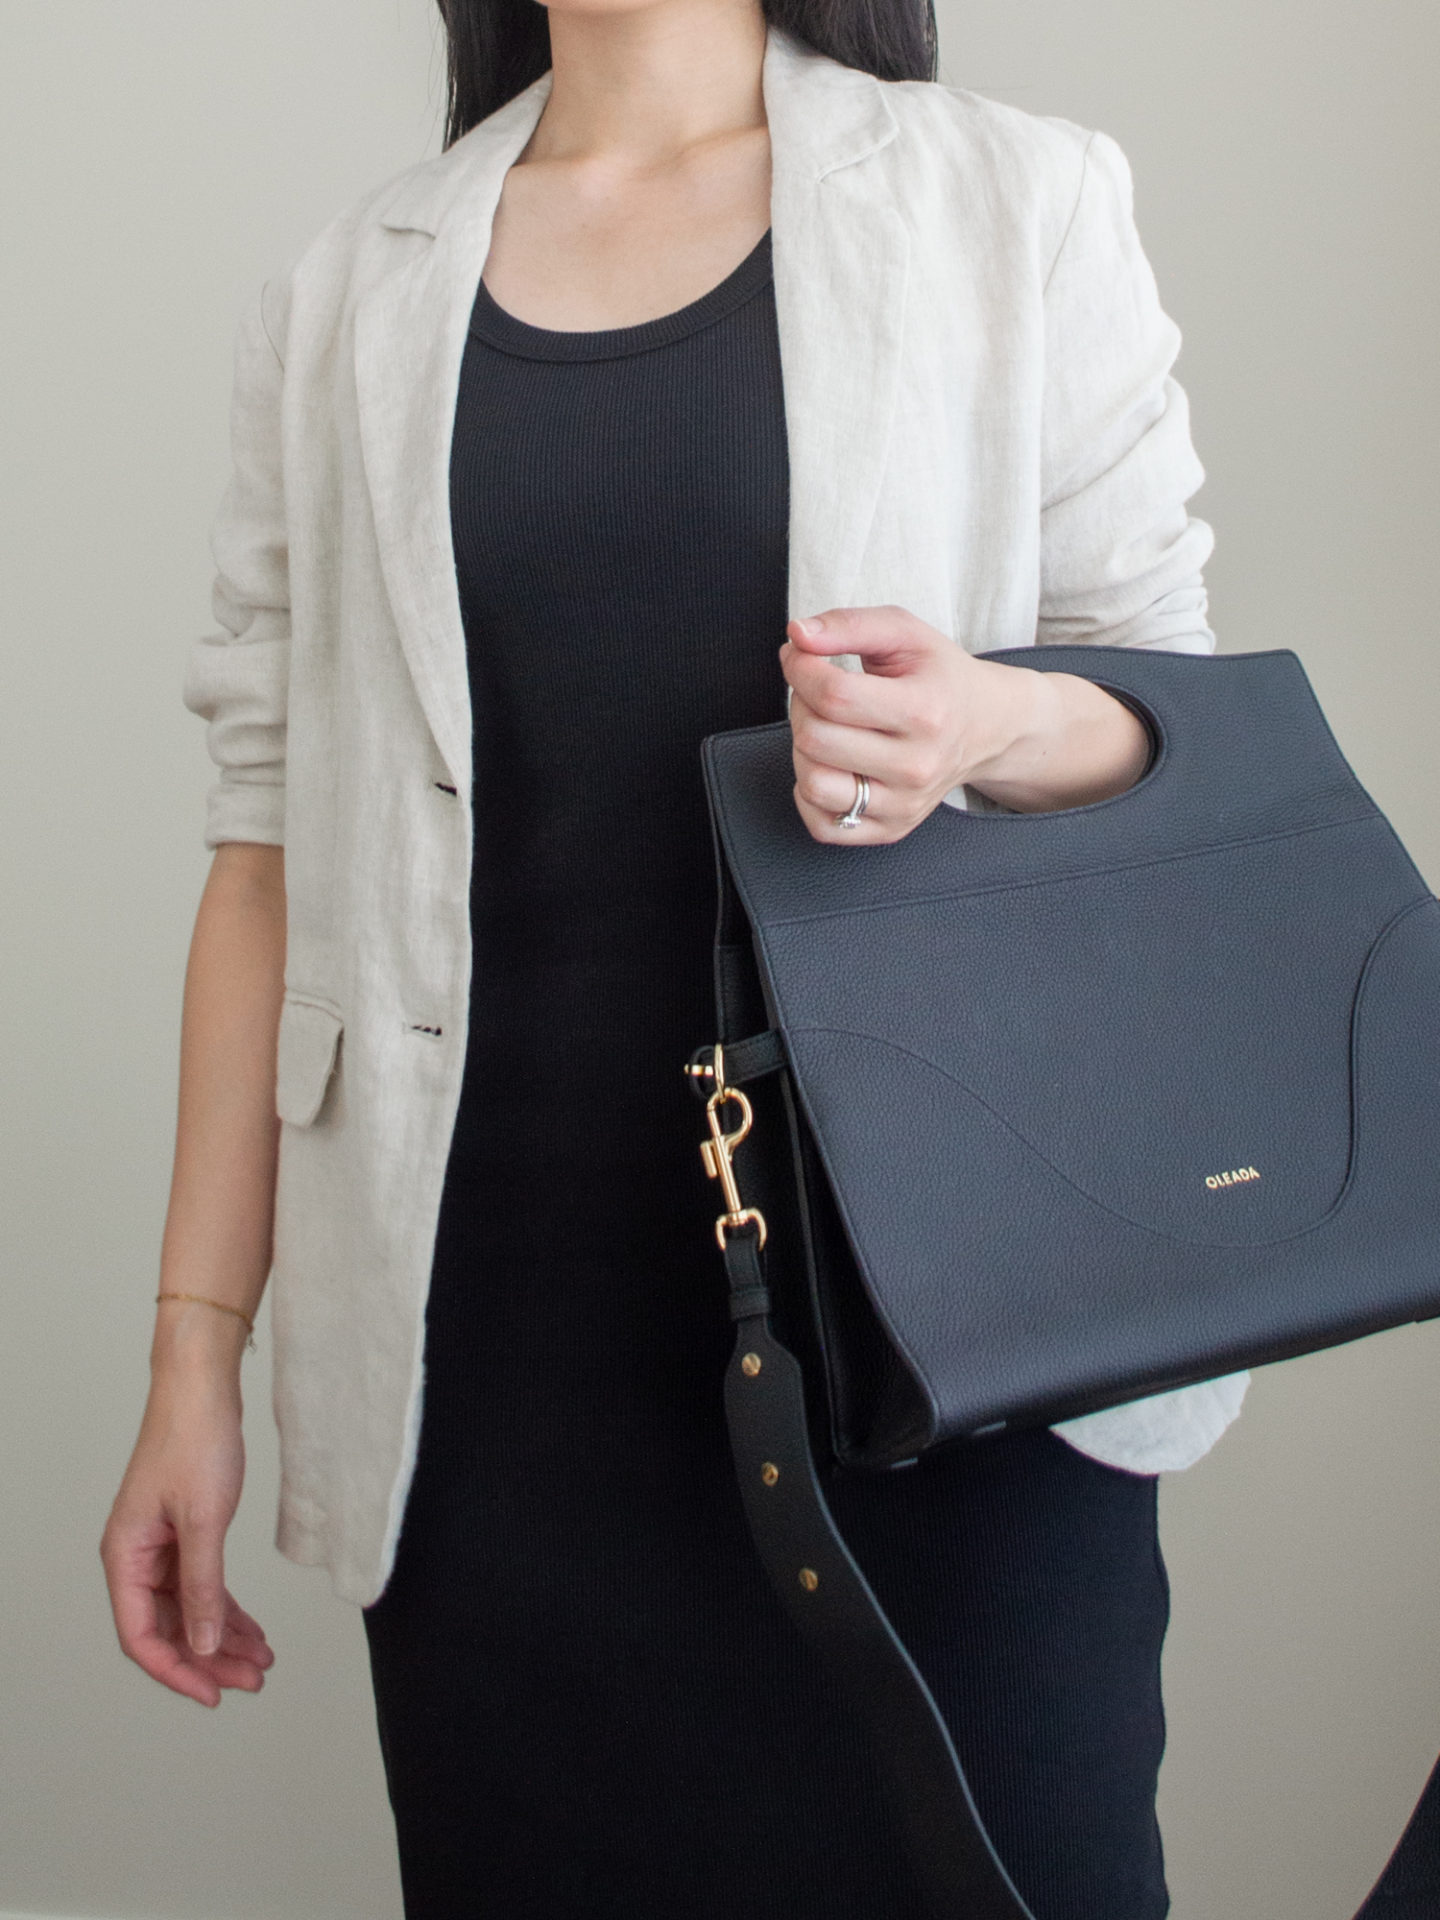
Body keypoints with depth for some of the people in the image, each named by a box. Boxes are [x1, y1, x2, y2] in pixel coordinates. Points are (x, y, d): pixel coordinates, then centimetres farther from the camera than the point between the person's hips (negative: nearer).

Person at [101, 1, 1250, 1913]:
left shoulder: (1012, 203, 5)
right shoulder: (344, 304, 11)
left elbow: (1174, 713, 6)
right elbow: (273, 842, 8)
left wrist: (995, 723, -18)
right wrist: (195, 1346, 4)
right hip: (507, 1320, 2)